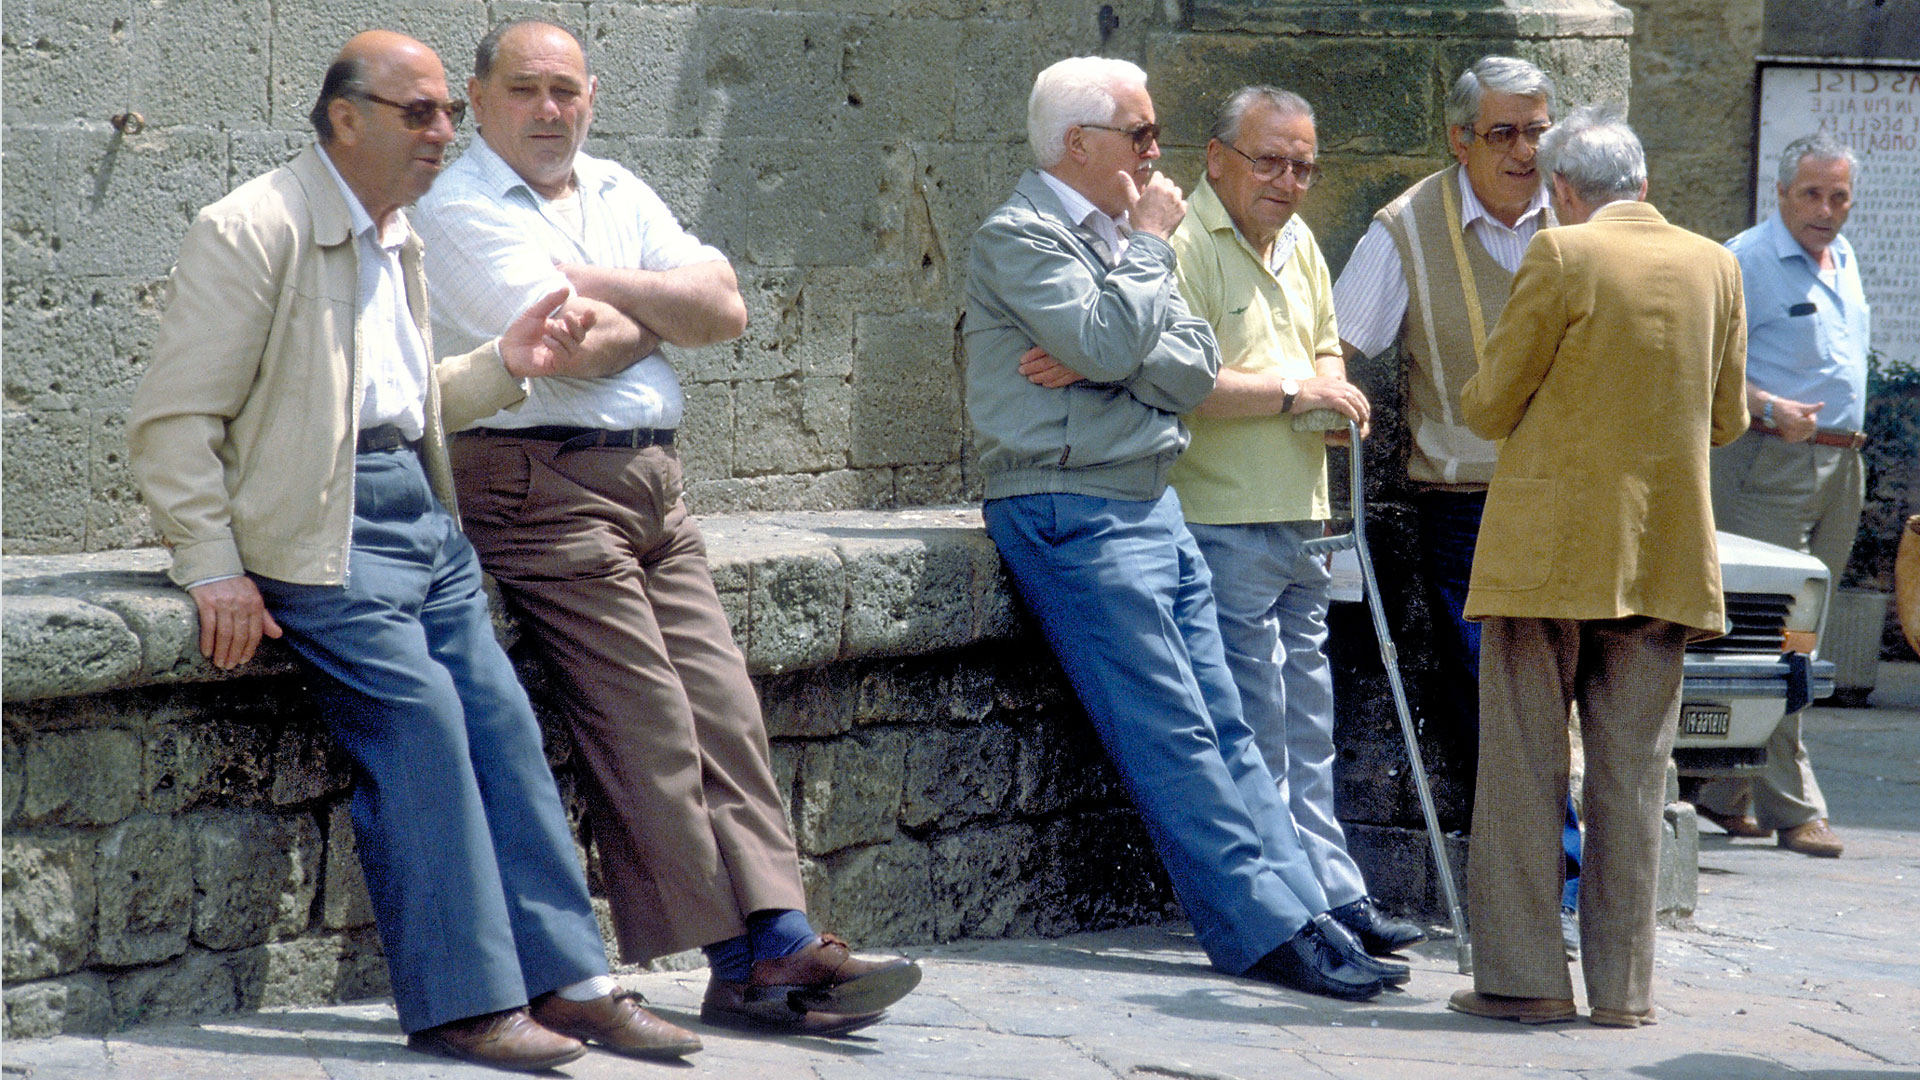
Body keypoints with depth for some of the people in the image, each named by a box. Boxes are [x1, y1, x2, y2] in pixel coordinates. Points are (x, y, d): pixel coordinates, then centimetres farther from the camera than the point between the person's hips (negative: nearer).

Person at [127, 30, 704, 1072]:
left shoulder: (396, 239, 20)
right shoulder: (254, 231, -9)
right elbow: (172, 421, -11)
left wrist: (501, 365, 12)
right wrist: (214, 570, -17)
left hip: (419, 511, 9)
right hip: (328, 525, -9)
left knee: (502, 722, 0)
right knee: (419, 723, -17)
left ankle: (564, 979, 3)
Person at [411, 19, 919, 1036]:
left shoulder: (616, 193, 17)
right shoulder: (461, 210, -4)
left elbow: (725, 310, 5)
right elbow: (578, 346, -16)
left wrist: (600, 284, -6)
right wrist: (667, 304, 3)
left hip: (655, 487, 7)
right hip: (543, 484, -7)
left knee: (724, 707, -2)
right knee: (648, 724, -11)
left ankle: (778, 940, -6)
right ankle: (747, 961, -9)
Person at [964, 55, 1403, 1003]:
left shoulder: (1120, 233, 18)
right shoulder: (1019, 235, -8)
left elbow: (1195, 367, 7)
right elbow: (1108, 338, -22)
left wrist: (1095, 366, -11)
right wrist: (1150, 242, -7)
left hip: (1151, 507, 9)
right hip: (1072, 516, -9)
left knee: (1223, 728, 4)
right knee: (1172, 732, -10)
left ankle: (1303, 915, 3)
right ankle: (1265, 931, -11)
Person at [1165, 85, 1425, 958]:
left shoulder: (1298, 243, 17)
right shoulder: (1185, 246, -12)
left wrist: (1334, 392, 6)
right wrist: (1292, 392, -14)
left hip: (1300, 520, 9)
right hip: (1224, 520, -9)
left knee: (1306, 729, 12)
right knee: (1256, 730, -5)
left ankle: (1332, 901, 16)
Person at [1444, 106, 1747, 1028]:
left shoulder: (1560, 256, -9)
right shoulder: (1715, 267, 6)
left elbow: (1489, 407, -6)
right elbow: (1727, 419, 14)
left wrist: (1479, 397, 17)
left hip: (1550, 547, -4)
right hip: (1663, 554, 4)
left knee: (1523, 763, 2)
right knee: (1632, 772, 7)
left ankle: (1523, 976, 2)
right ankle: (1623, 984, 8)